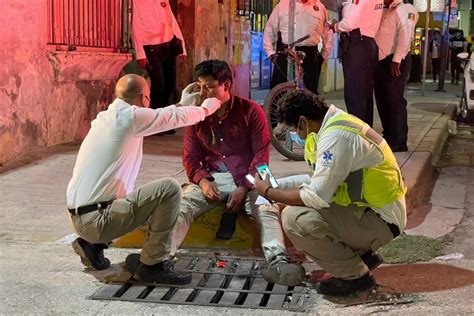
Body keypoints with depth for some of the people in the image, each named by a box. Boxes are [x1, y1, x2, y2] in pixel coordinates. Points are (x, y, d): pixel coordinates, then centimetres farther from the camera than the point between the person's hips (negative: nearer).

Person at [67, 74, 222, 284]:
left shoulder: (105, 117, 13)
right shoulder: (129, 116, -12)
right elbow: (176, 118, 1)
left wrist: (183, 104, 39)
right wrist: (205, 109, 21)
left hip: (80, 218, 10)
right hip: (96, 220, -10)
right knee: (169, 189, -13)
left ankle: (93, 244, 17)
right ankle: (153, 265, -5)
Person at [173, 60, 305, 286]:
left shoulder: (251, 111, 0)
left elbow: (261, 155, -3)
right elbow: (190, 157, 8)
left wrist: (244, 188, -15)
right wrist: (203, 180, -14)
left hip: (247, 179, -2)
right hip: (211, 179, 2)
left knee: (267, 209, -32)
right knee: (181, 206, -25)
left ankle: (278, 261, -52)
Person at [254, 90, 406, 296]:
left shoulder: (335, 137, -23)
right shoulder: (338, 122, 7)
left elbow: (316, 197, -23)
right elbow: (324, 186, 16)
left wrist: (269, 192, -10)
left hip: (379, 220, -10)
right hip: (371, 209, 10)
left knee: (294, 218, -23)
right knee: (297, 207, 15)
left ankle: (355, 275, -6)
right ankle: (363, 253, 16)